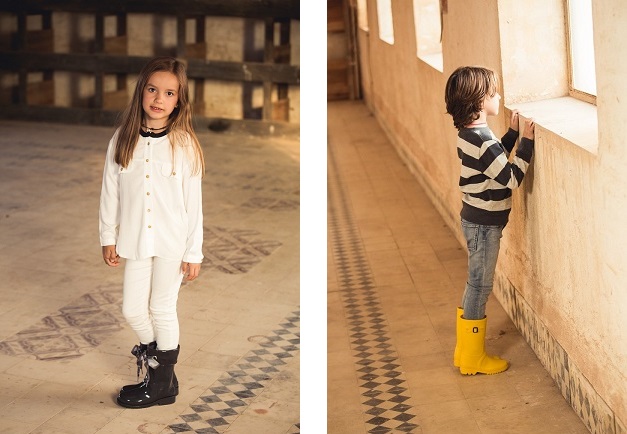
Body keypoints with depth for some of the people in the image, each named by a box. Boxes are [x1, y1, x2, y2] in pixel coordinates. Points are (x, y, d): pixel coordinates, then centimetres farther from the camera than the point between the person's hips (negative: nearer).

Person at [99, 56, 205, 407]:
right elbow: (111, 191, 4)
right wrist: (108, 236, 6)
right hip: (135, 239, 3)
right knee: (132, 309, 10)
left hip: (173, 242, -3)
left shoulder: (184, 144, -10)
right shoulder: (123, 140, -3)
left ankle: (162, 384, 23)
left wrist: (194, 252, -7)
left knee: (162, 309, 7)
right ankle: (154, 350, 40)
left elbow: (194, 201, -8)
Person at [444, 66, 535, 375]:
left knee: (476, 285, 18)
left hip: (475, 219, 10)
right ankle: (473, 359, 15)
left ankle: (464, 351, 29)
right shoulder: (483, 139, -24)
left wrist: (513, 133, 12)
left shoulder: (469, 133, 5)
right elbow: (512, 178, -22)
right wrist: (526, 141, -18)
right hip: (484, 224, -10)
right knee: (480, 287, 2)